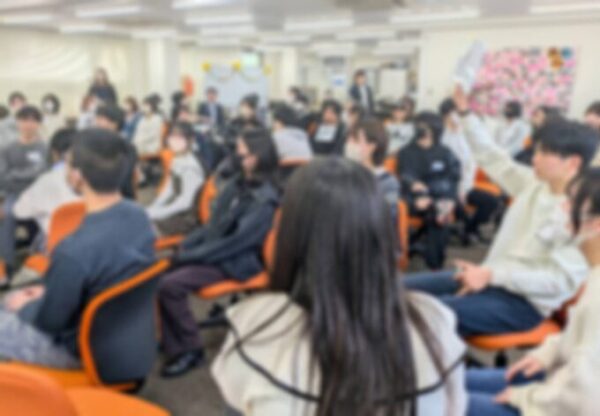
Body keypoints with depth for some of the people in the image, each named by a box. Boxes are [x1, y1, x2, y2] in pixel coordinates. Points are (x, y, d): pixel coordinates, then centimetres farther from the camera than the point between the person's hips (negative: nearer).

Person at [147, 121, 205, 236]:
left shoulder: (191, 167, -22)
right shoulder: (177, 161, 4)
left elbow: (185, 202, -21)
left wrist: (158, 213, -16)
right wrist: (153, 208, 3)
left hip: (186, 219, -8)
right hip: (174, 211, 8)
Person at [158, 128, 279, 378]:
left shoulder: (265, 200, -19)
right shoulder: (238, 184, 7)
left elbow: (236, 243, -23)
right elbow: (213, 224, 13)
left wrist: (189, 255, -20)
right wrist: (186, 244, 0)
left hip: (235, 263, -8)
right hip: (213, 251, 8)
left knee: (169, 284, -22)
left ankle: (190, 349, -3)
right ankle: (172, 342, 4)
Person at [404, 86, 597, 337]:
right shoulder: (534, 183, 4)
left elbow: (561, 280, -23)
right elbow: (493, 159, 13)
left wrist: (493, 274, -30)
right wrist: (465, 111, 6)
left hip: (524, 302, -8)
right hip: (492, 278, 8)